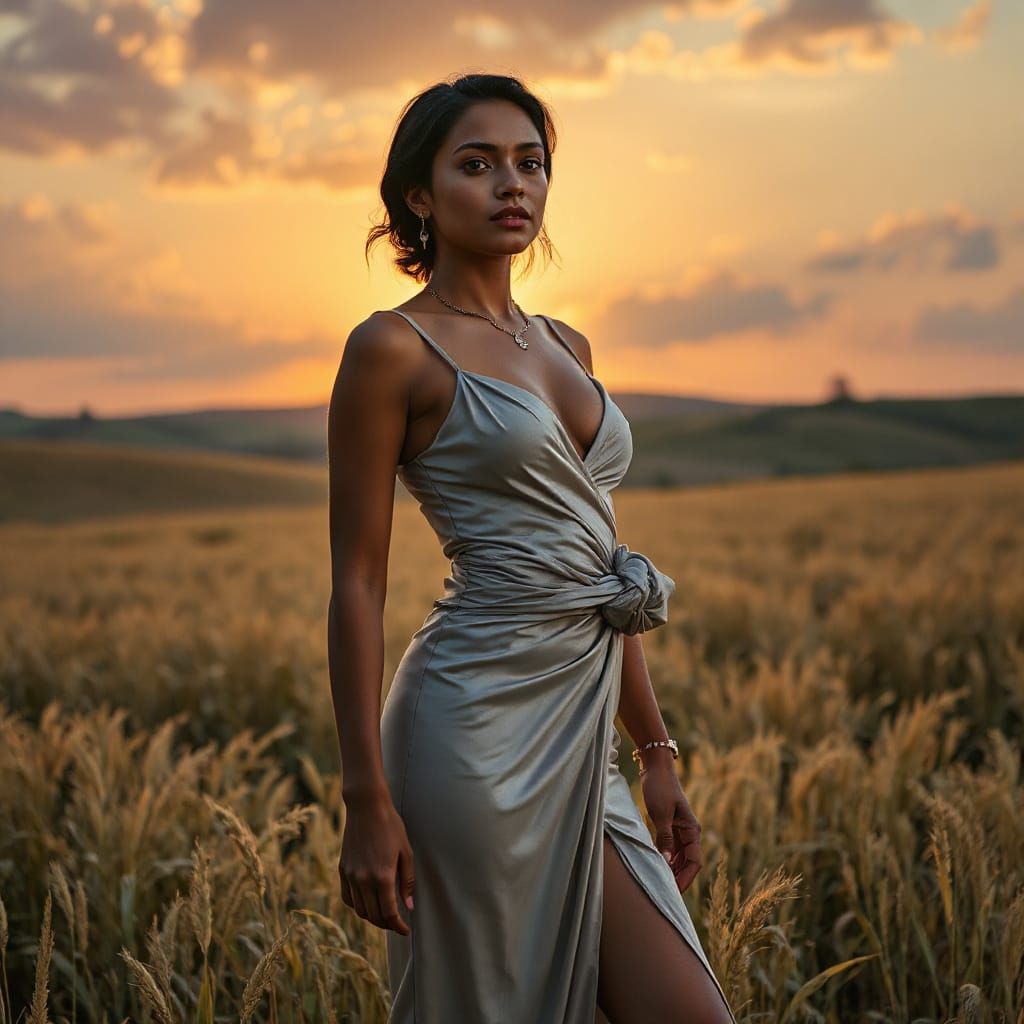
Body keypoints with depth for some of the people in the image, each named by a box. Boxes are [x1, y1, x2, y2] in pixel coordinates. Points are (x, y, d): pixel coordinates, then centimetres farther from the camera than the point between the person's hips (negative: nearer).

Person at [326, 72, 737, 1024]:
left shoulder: (565, 348, 16)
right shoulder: (393, 349, -5)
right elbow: (356, 584, -8)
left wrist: (656, 753, 17)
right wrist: (366, 802, -11)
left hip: (581, 738, 7)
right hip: (480, 726, -7)